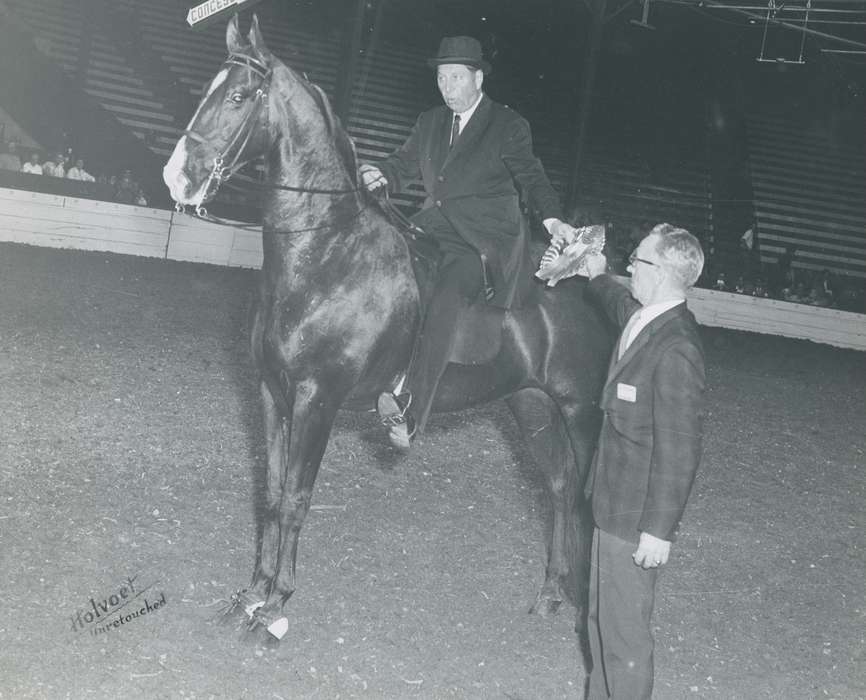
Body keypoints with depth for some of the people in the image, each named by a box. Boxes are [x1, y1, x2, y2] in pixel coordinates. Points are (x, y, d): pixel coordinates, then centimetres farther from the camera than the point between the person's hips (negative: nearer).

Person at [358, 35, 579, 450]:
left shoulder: (508, 126, 3)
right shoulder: (430, 122, 19)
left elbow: (529, 177, -3)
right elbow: (405, 164, 21)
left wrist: (551, 219, -21)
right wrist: (381, 176, -3)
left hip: (483, 242, -7)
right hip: (433, 228, 7)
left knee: (445, 297, -29)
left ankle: (410, 412, -39)